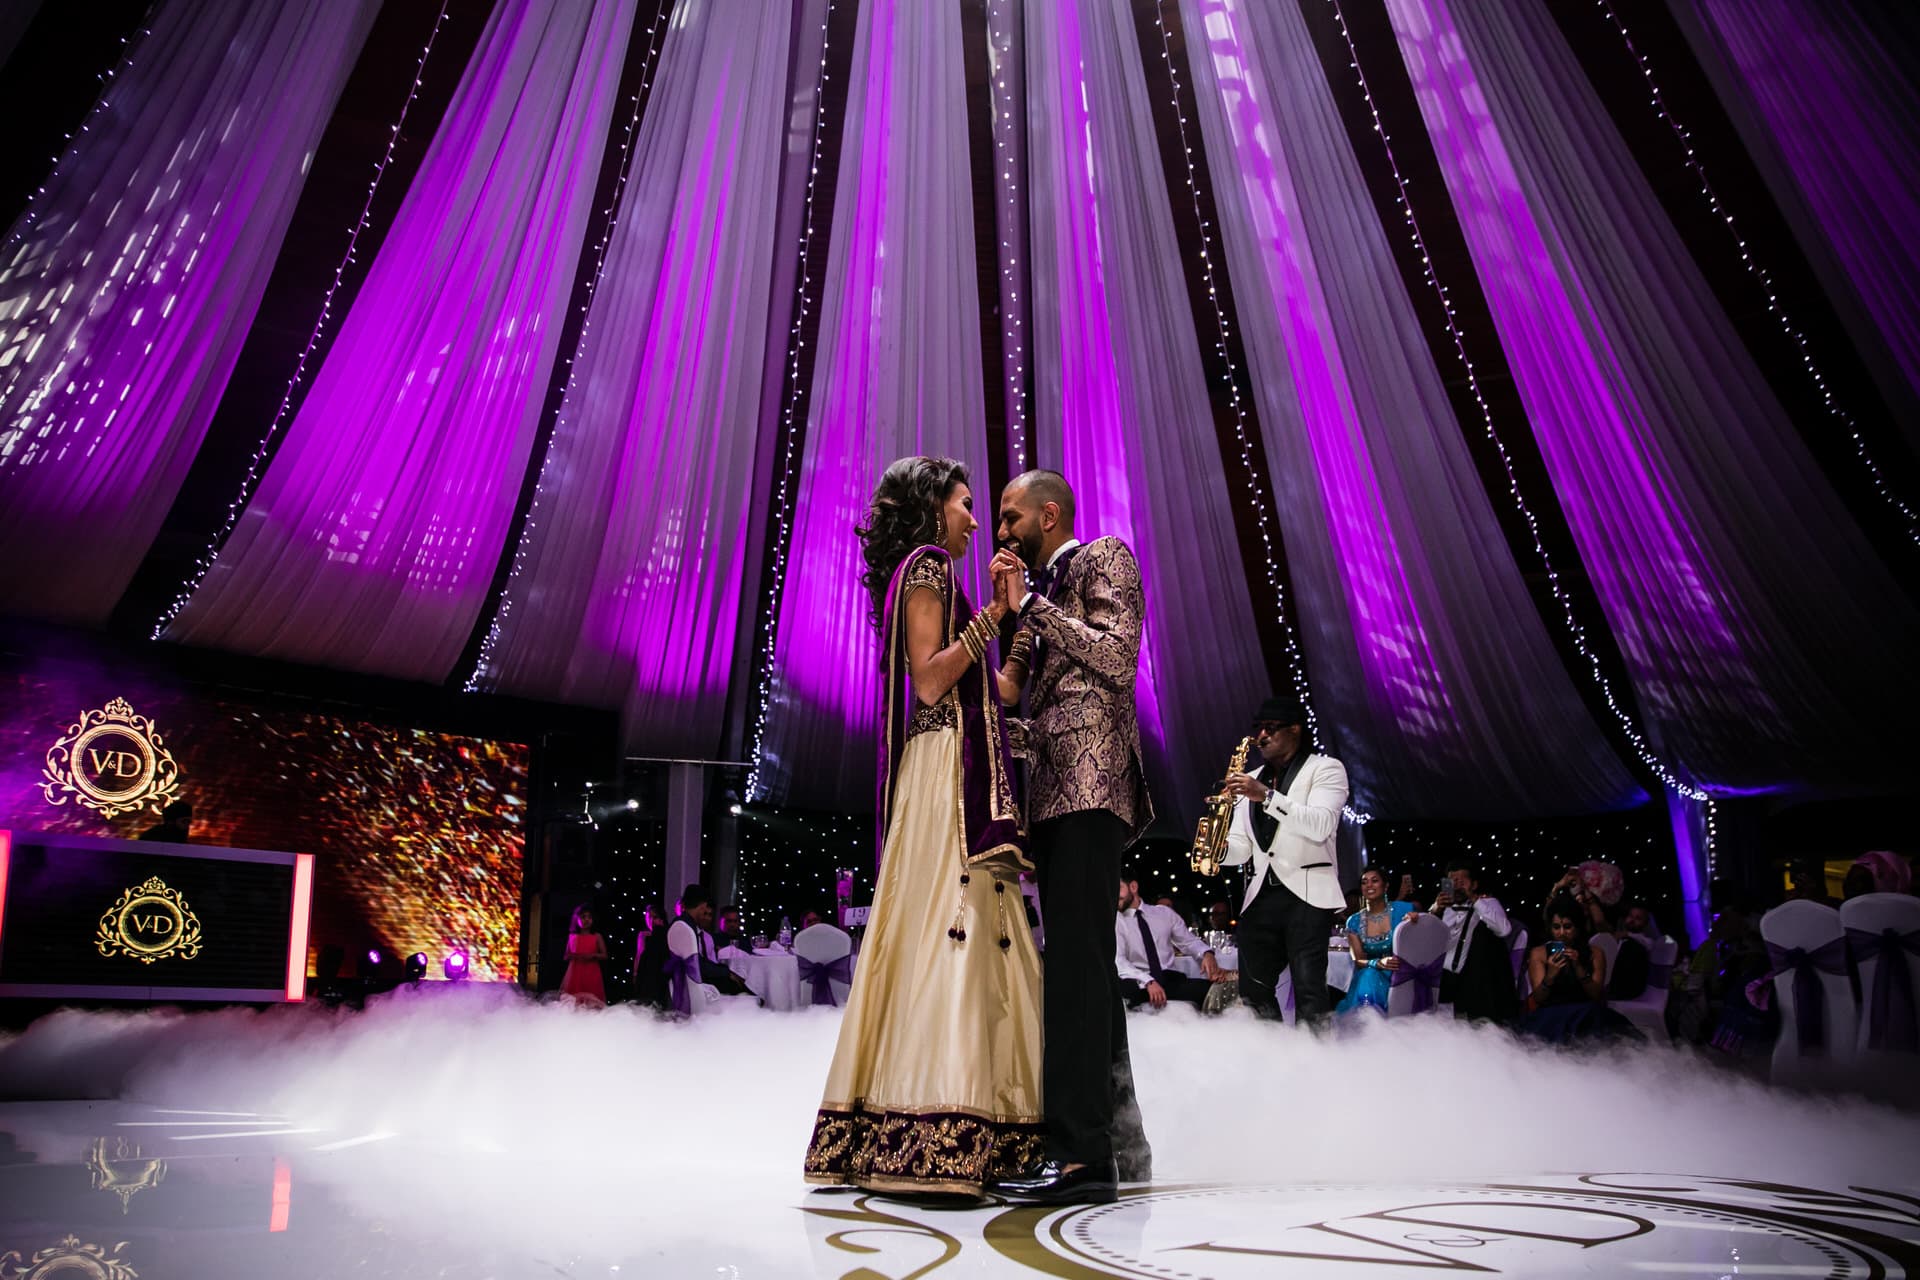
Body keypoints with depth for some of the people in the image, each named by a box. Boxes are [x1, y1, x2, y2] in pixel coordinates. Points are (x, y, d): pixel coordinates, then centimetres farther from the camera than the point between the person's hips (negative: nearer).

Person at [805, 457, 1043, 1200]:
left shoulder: (928, 575, 27)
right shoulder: (925, 565, -1)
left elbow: (989, 691, 23)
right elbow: (930, 680, -13)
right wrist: (992, 614, -13)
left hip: (960, 774, 10)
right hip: (946, 767, -10)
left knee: (951, 934, 4)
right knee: (947, 928, -15)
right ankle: (932, 1144, -16)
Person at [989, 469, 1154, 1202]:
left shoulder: (1104, 559, 4)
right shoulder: (1041, 590, 27)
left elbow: (1118, 659, -12)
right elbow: (1012, 688, 20)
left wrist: (1030, 603, -6)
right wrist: (1007, 611, 10)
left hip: (1091, 780, -9)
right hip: (1056, 790, 9)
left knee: (1075, 956, -15)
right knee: (1084, 962, 8)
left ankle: (1080, 1152, -15)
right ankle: (1116, 1142, 15)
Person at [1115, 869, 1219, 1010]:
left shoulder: (1165, 913, 14)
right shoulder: (1115, 922, 3)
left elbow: (1189, 941, 18)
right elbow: (1118, 961, -11)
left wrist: (1207, 954, -7)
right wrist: (1148, 982, -28)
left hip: (1171, 980, 2)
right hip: (1139, 983, -2)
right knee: (1124, 989, -40)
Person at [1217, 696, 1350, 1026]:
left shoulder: (1325, 768, 3)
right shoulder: (1251, 781, 20)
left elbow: (1321, 825, -15)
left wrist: (1266, 796, -24)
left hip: (1307, 892, -6)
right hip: (1261, 896, 6)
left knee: (1308, 989, -15)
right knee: (1253, 990, 2)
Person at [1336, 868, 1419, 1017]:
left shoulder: (1403, 910, 1)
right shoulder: (1354, 921, 7)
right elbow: (1358, 960, 1)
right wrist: (1379, 963, -22)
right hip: (1368, 977, 2)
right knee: (1367, 976, -33)